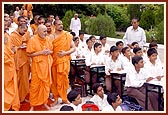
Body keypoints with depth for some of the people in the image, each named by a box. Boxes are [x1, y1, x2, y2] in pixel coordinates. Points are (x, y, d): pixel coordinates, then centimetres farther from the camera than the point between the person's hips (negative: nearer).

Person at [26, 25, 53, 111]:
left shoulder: (47, 39, 6)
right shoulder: (33, 40, -10)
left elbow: (51, 50, 16)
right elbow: (29, 54, -11)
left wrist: (49, 52, -7)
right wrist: (41, 52, -18)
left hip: (47, 65, 5)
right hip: (37, 65, -5)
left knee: (46, 84, 9)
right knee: (35, 85, 1)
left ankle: (44, 102, 23)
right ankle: (33, 105, 13)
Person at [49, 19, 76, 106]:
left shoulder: (67, 36, 3)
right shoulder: (51, 37, 4)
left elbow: (73, 48, 2)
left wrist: (65, 53, -12)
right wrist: (55, 53, -14)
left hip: (64, 61, -1)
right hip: (54, 61, 1)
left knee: (63, 80, 0)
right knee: (54, 80, 3)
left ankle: (64, 98, 14)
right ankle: (56, 99, 12)